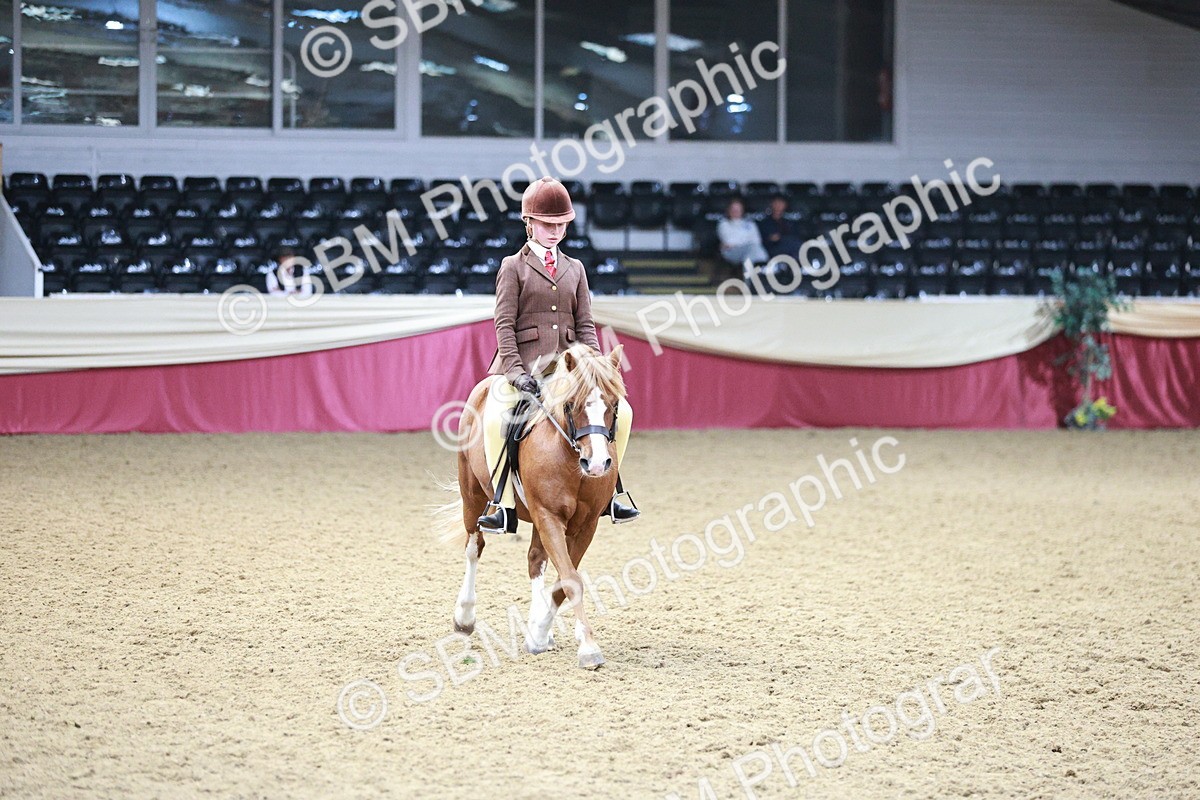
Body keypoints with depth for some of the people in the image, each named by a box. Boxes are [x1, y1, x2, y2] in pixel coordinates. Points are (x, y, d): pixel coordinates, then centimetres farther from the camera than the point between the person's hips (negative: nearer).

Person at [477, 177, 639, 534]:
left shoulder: (574, 269, 17)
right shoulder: (513, 266, 4)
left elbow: (585, 324, 12)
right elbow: (504, 323, -4)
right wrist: (515, 371, -17)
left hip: (567, 366, 4)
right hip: (523, 363, -4)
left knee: (620, 411, -11)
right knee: (496, 420, -30)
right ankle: (504, 507, -24)